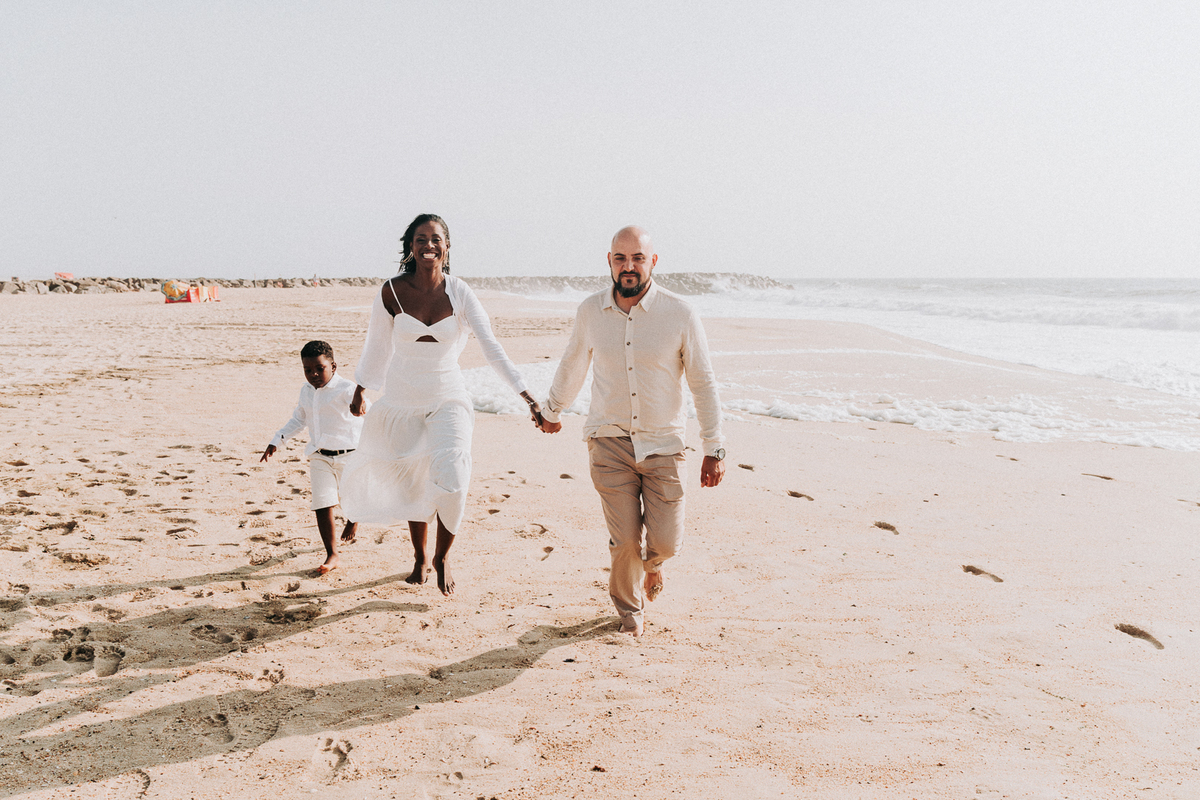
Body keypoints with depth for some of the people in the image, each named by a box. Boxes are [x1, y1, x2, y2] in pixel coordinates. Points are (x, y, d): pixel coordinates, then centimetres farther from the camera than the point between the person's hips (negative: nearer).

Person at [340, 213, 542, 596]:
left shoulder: (459, 292, -9)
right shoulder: (391, 292, -7)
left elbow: (491, 346, -14)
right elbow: (377, 346, 7)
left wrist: (525, 392, -24)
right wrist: (360, 391, 15)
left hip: (448, 399, -1)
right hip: (402, 401, 1)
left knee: (450, 483, -18)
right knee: (412, 486, 10)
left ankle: (442, 557, 10)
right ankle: (420, 557, 37)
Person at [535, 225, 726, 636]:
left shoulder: (680, 314, -9)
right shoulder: (591, 310, -2)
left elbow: (703, 384, -2)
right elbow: (572, 365, 16)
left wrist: (714, 449, -3)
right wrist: (551, 411, 29)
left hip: (663, 444, -1)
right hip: (610, 441, 1)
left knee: (665, 542, -3)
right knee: (625, 541, -1)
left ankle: (651, 561, 38)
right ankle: (629, 609, 31)